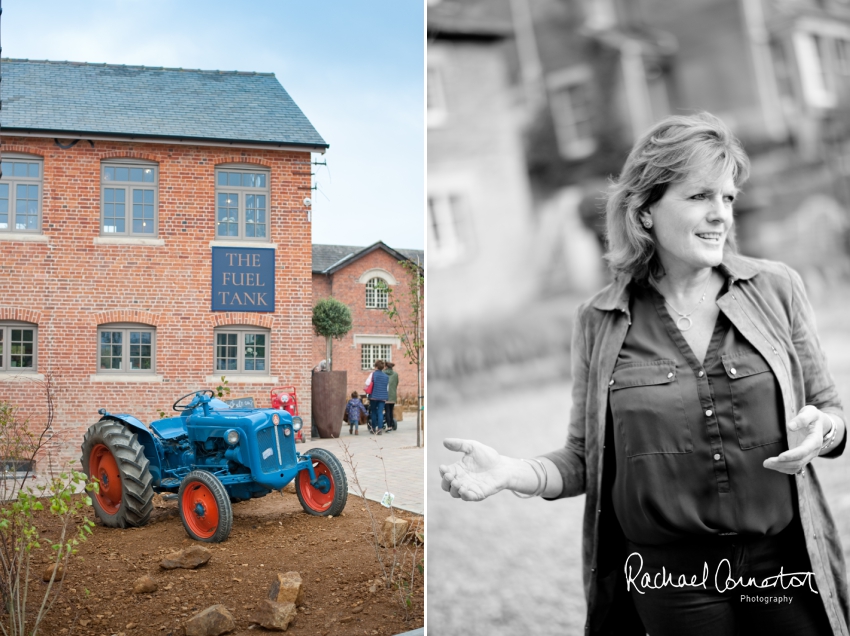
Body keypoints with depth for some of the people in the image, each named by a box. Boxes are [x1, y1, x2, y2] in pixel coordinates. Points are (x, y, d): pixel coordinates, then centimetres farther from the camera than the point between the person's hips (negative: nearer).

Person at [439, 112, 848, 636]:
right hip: (671, 575, 0)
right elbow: (585, 460, 2)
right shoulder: (600, 322, -4)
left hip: (787, 560, 1)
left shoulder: (777, 288, -2)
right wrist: (512, 473, -16)